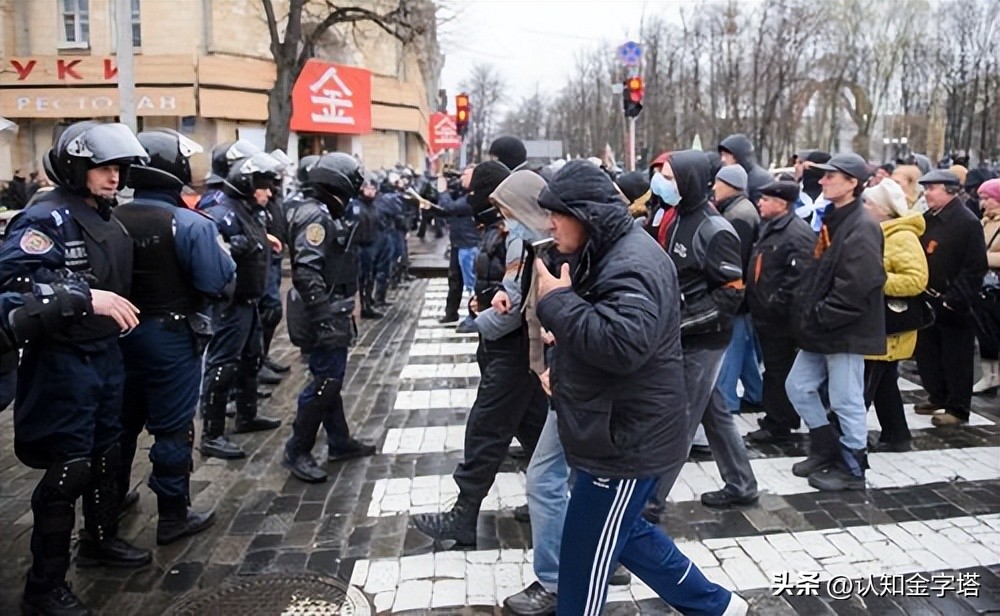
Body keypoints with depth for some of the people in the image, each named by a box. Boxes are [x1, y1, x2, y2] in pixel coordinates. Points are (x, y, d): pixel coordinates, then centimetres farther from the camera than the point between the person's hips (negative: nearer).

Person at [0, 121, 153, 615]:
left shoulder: (108, 219, 11)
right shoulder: (47, 217, -16)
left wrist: (118, 316, 10)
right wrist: (85, 296, -34)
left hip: (106, 354, 9)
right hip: (63, 361, -9)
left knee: (106, 452, 21)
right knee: (68, 468, -3)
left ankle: (99, 540, 42)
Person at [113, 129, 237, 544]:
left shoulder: (111, 220, -2)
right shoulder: (189, 224, -19)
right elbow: (220, 285, -19)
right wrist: (220, 252, -3)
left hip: (121, 332, 6)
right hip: (171, 337, -6)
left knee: (122, 419, 21)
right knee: (172, 427, 5)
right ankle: (173, 515, 14)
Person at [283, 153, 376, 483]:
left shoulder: (322, 213, 14)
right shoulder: (315, 216, -19)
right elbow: (306, 273, -28)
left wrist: (349, 300, 20)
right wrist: (324, 315, -28)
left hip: (332, 315, 11)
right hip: (324, 319, -11)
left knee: (330, 378, 17)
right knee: (325, 382, -4)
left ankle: (340, 442, 29)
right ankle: (297, 451, 7)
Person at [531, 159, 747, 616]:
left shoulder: (632, 265, -23)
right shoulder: (608, 254, 10)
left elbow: (622, 343, -38)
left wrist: (557, 300, -26)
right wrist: (561, 366, 10)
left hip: (626, 440, -11)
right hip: (618, 432, 11)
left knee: (586, 557, 3)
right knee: (624, 532, 24)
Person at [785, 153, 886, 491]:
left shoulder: (862, 229, -17)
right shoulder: (832, 220, 13)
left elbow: (854, 289, -24)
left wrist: (818, 319, -17)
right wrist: (807, 313, 8)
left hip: (846, 331, -10)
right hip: (822, 330, 10)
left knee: (846, 400, 2)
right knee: (798, 386, 14)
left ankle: (852, 468, 18)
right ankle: (827, 449, 30)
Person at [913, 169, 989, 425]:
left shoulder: (968, 222, -13)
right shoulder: (927, 219, 10)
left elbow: (975, 267, -16)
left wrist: (954, 299, -20)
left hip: (952, 305, -7)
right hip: (927, 300, 8)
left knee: (955, 358, 2)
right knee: (927, 351, 16)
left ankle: (958, 409, 12)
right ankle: (936, 396, 33)